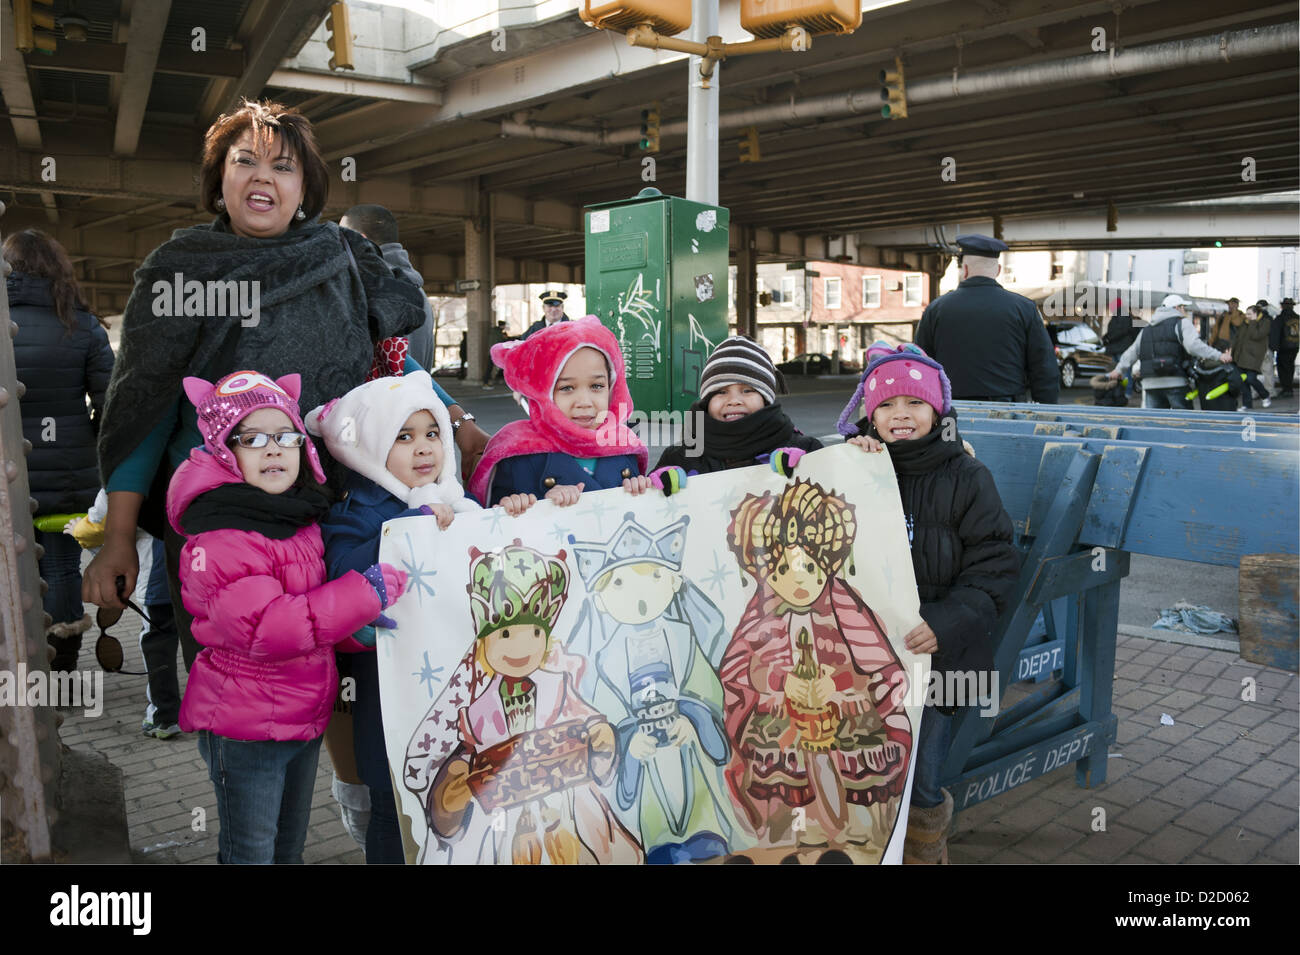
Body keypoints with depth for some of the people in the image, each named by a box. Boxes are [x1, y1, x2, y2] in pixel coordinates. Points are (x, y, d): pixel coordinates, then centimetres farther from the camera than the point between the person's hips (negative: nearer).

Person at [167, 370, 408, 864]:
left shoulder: (302, 516, 5)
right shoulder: (218, 539, -22)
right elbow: (263, 628, -32)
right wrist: (366, 593, -30)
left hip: (305, 714, 8)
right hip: (245, 727, -8)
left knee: (290, 845, 24)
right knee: (251, 851, 11)